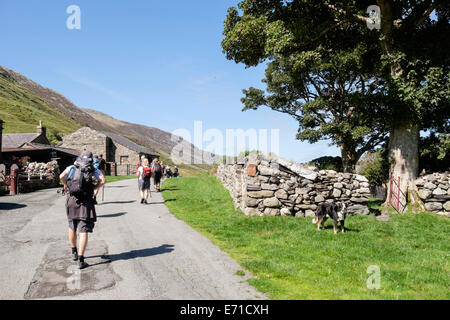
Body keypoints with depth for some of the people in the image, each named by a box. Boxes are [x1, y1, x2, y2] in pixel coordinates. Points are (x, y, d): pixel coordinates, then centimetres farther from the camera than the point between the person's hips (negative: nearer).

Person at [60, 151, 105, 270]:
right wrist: (95, 188, 8)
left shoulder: (72, 168, 8)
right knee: (83, 231, -2)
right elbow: (103, 180, -9)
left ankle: (74, 252, 39)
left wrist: (66, 185, 11)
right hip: (86, 203, -2)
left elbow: (62, 176, -8)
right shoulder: (95, 170, 7)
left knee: (72, 228, 22)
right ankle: (80, 260, -8)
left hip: (72, 201, 2)